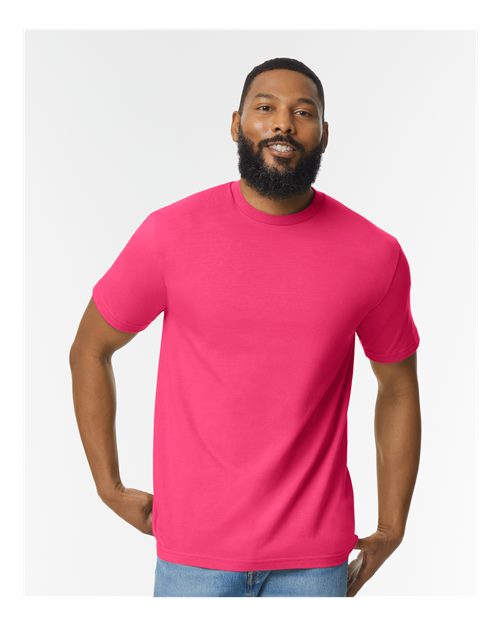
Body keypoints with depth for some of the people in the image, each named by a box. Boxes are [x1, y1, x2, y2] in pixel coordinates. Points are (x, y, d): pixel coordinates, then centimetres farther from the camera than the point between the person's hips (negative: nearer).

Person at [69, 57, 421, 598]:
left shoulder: (375, 254, -4)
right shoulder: (171, 233, -7)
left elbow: (398, 387, 8)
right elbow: (88, 351, 4)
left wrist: (391, 530, 7)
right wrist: (110, 489, 2)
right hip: (195, 550, -1)